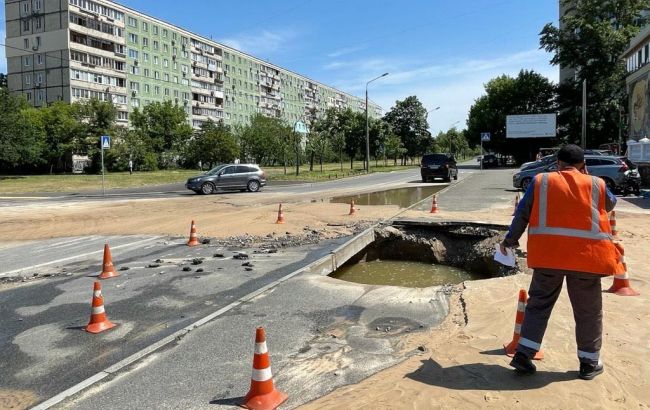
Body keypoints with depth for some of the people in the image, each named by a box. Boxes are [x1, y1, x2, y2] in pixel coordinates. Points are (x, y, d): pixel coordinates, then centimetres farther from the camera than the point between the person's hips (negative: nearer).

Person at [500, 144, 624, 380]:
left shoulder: (541, 181, 4)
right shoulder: (596, 185, 5)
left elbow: (522, 214, 4)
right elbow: (611, 204, 27)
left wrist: (510, 240, 16)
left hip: (548, 254, 1)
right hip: (586, 256, 0)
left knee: (539, 304, 12)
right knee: (588, 311, 14)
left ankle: (523, 354, 9)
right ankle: (589, 363, 25)